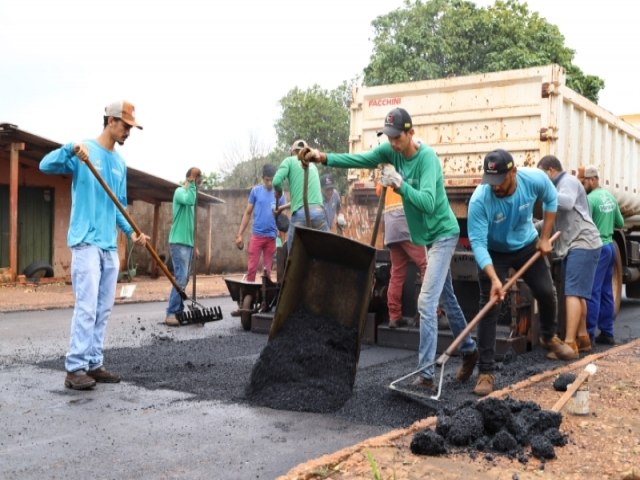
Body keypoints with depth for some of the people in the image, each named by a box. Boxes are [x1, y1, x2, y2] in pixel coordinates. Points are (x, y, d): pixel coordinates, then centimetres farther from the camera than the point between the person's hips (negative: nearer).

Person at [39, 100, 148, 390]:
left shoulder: (120, 163, 16)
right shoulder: (84, 151, -3)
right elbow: (46, 166, -14)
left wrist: (131, 232, 5)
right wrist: (71, 149, -29)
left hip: (110, 245, 7)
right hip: (86, 242, -7)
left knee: (104, 309, 8)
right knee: (86, 307, -11)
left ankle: (94, 364, 15)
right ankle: (75, 368, -5)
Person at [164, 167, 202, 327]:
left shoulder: (189, 193, 19)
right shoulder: (180, 191, -6)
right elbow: (189, 200, -31)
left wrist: (193, 244, 19)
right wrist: (192, 183, -19)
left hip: (187, 243, 9)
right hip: (179, 243, -9)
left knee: (184, 279, 9)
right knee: (180, 278, -14)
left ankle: (179, 312, 14)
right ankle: (171, 314, -13)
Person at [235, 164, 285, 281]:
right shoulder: (256, 191, 3)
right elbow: (248, 213, 6)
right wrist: (239, 234, 1)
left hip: (272, 237, 1)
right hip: (257, 235, -1)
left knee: (268, 270, 6)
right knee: (252, 268, -4)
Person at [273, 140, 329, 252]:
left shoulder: (290, 161, 11)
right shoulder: (313, 166, 27)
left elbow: (277, 181, -6)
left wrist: (278, 191, 19)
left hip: (301, 213, -4)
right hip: (320, 212, 4)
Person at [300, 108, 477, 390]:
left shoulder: (427, 157, -24)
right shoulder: (391, 150, -2)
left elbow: (428, 203, -32)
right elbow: (359, 159, -7)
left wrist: (400, 184, -35)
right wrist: (325, 158, -18)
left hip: (443, 234, -9)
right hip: (428, 236, 9)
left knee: (426, 302, -14)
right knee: (447, 298, 19)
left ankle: (425, 375, -12)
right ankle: (469, 350, 36)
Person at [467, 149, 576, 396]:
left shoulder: (535, 179, -25)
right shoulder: (479, 200, -36)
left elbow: (551, 200, -2)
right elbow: (478, 243, -35)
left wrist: (545, 237, -4)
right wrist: (494, 279, -45)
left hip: (527, 245, 3)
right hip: (494, 253, -3)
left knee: (546, 292, 9)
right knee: (489, 308, -12)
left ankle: (549, 337, 41)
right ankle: (486, 371, -6)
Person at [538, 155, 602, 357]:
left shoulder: (569, 181, -8)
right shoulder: (561, 184, 21)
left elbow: (567, 203, -30)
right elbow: (556, 217, 27)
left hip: (582, 244, -10)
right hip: (574, 245, 10)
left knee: (573, 293, -15)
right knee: (577, 294, 13)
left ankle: (569, 343, -18)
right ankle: (582, 338, 21)